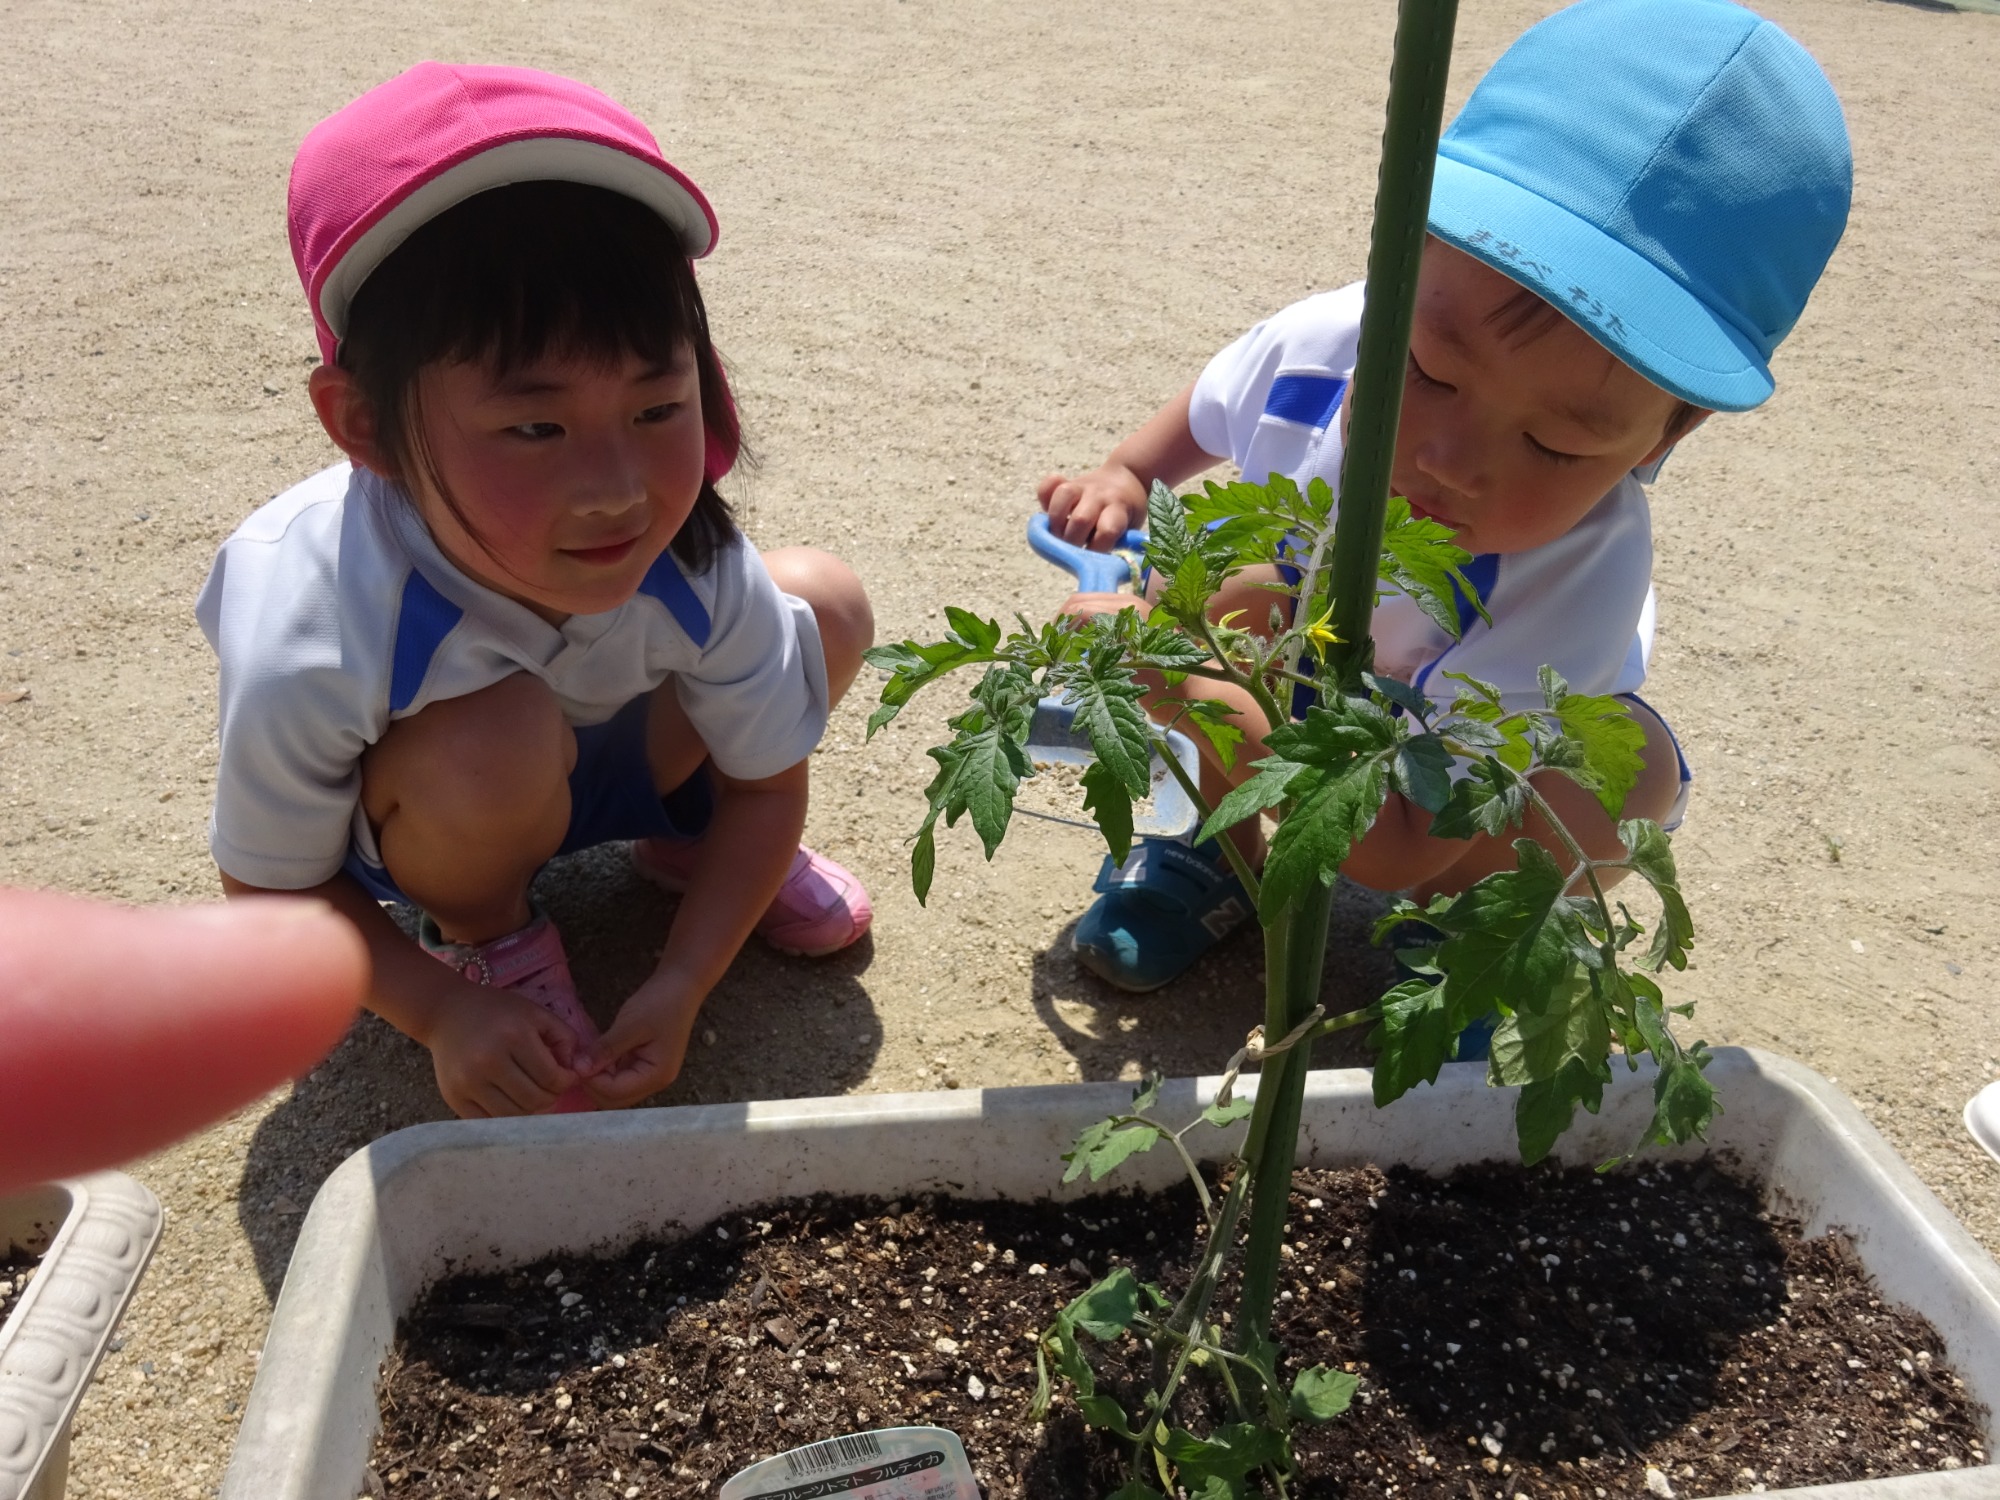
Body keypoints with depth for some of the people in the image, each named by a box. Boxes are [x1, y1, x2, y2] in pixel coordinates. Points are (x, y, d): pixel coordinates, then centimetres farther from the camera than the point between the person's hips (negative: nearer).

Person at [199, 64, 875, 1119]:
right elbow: (271, 890, -19)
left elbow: (768, 782, -15)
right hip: (406, 829, -3)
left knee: (826, 605, -16)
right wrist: (444, 1011, -28)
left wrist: (679, 986, -24)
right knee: (498, 735, -39)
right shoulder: (308, 652, -39)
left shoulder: (698, 566, -30)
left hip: (604, 756, 4)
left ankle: (687, 833, 12)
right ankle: (485, 934, -3)